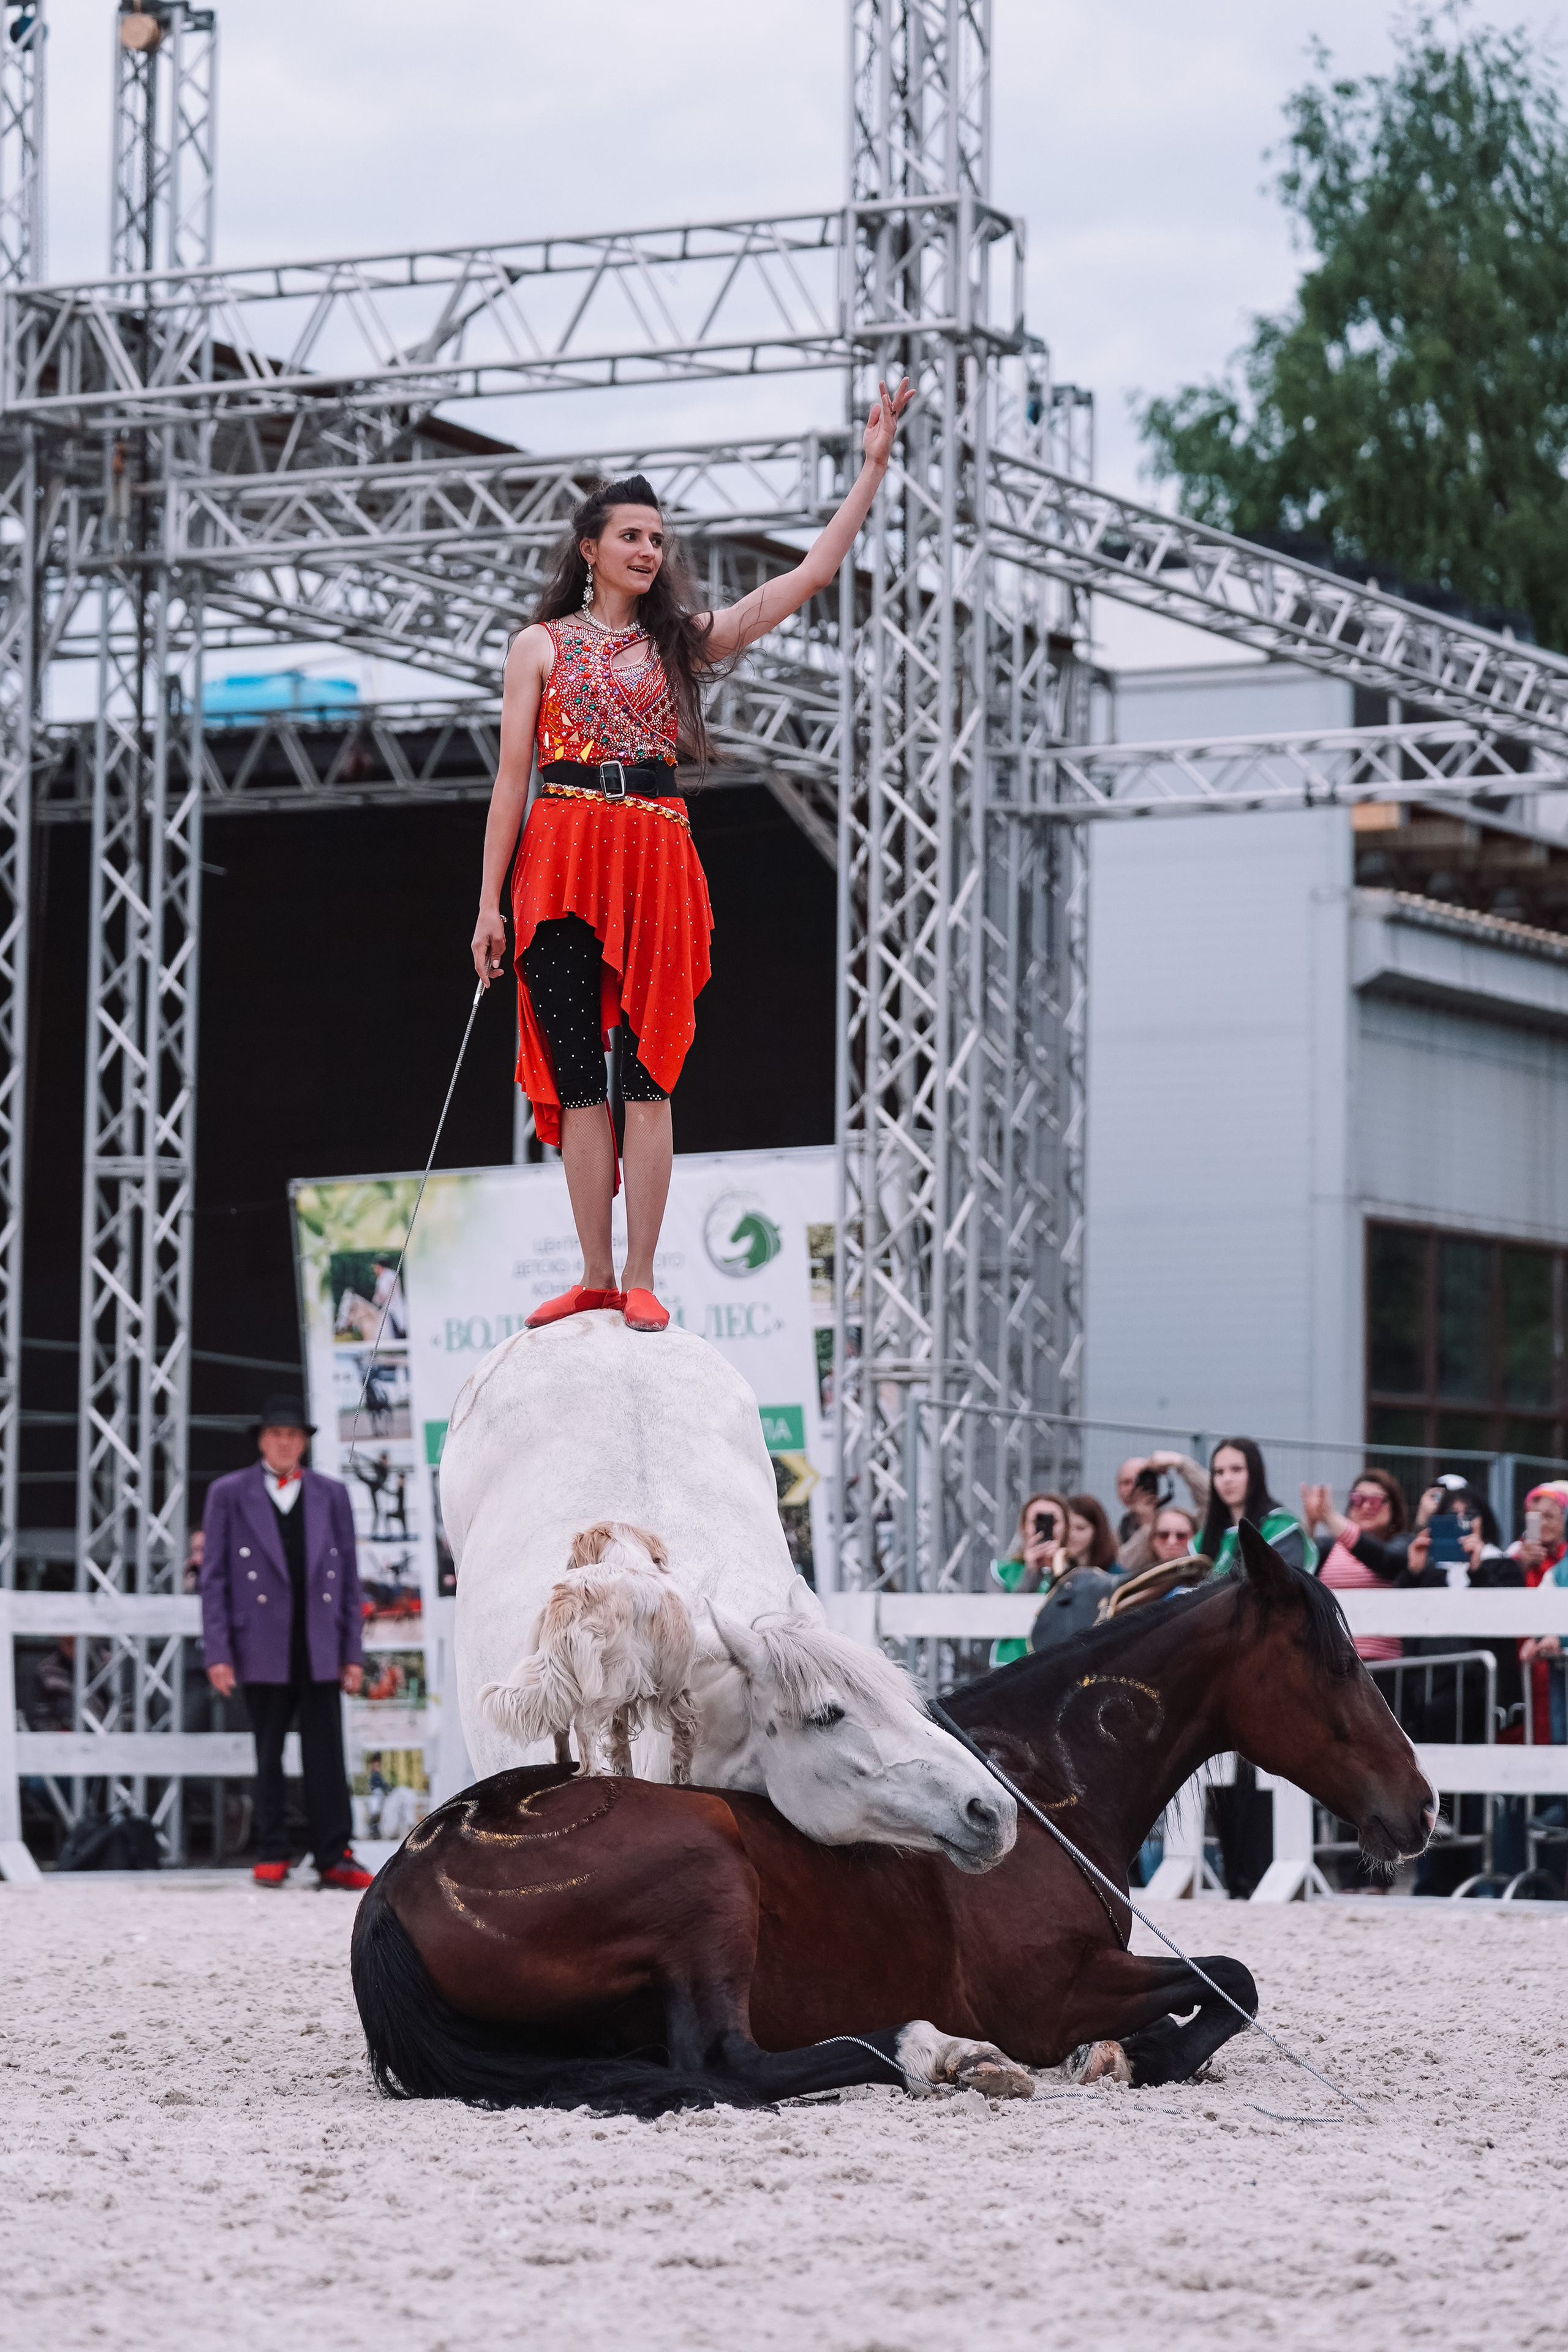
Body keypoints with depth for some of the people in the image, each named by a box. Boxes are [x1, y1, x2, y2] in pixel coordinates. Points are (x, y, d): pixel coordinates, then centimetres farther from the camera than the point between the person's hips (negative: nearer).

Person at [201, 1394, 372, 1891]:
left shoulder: (331, 1495, 11)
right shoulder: (229, 1494, 5)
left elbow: (349, 1577, 12)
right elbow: (214, 1577, 3)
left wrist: (353, 1652, 6)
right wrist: (218, 1653, -5)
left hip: (320, 1649, 1)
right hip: (262, 1649, -1)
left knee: (326, 1756, -3)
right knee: (268, 1756, 3)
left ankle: (334, 1858, -3)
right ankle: (272, 1855, 11)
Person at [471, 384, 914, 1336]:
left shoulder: (682, 640, 14)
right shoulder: (542, 646, 10)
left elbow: (813, 573, 11)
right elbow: (513, 775, 7)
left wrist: (874, 470, 6)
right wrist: (489, 903, 1)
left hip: (656, 857, 1)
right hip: (561, 857, -1)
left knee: (646, 1072, -5)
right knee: (577, 1074, -2)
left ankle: (640, 1277, -3)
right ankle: (596, 1275, 2)